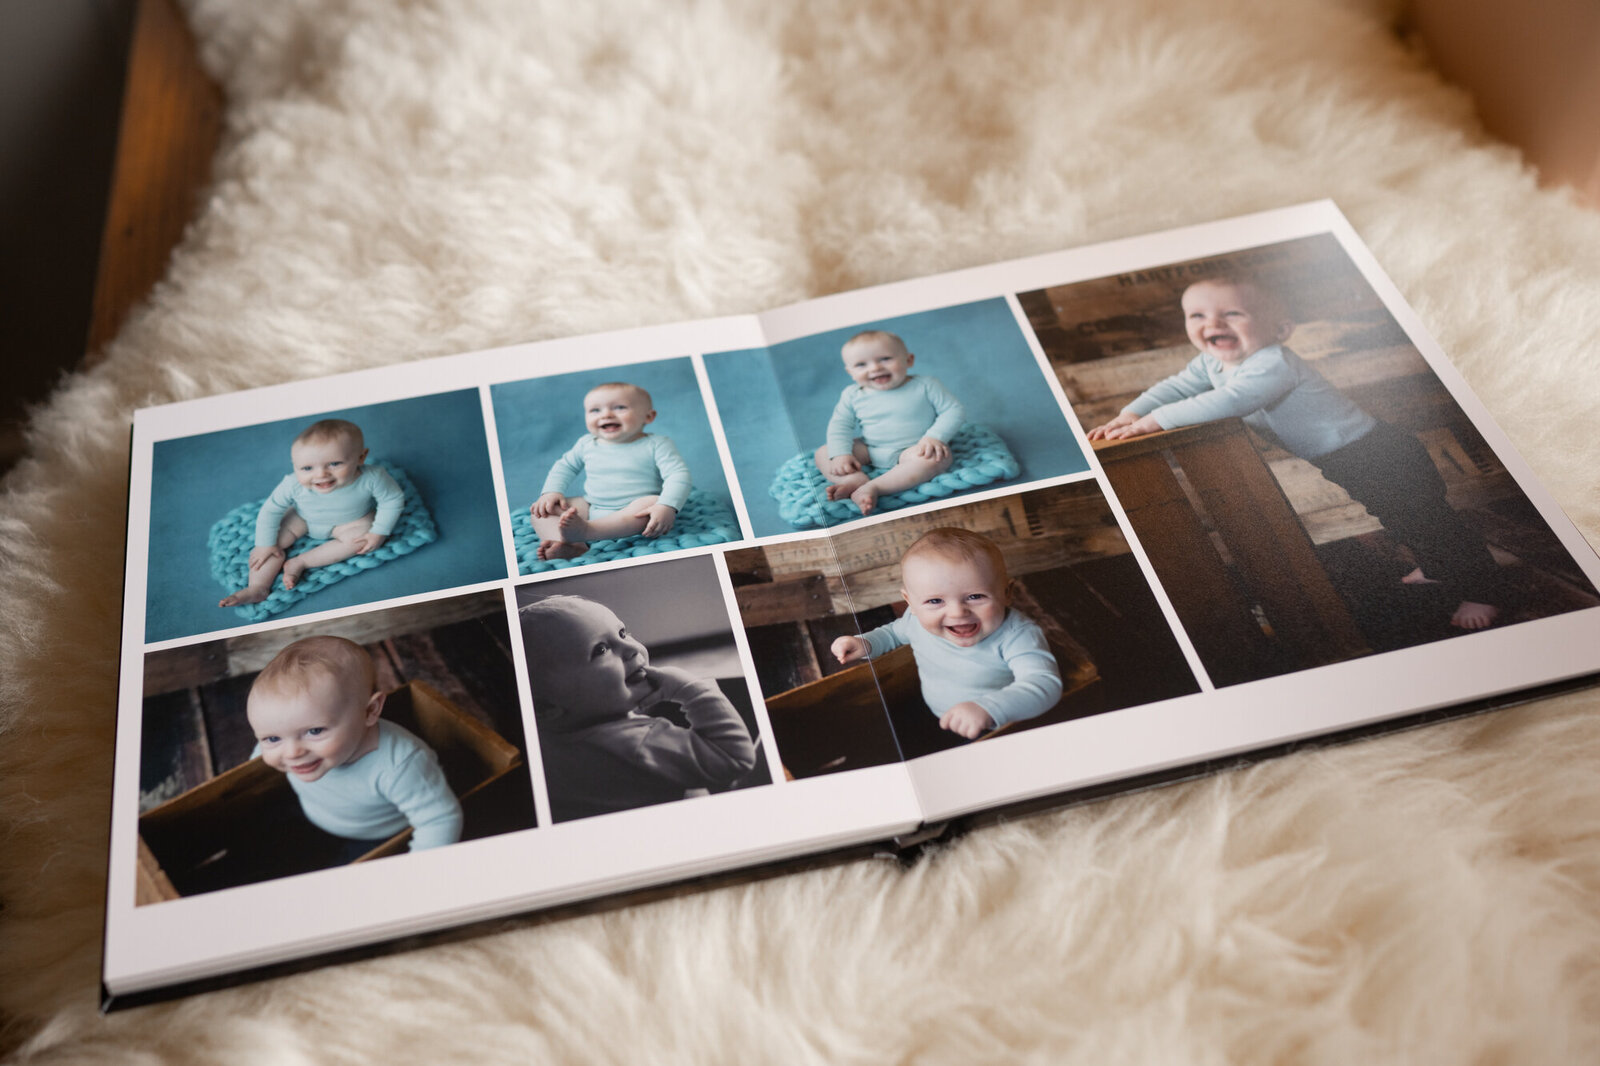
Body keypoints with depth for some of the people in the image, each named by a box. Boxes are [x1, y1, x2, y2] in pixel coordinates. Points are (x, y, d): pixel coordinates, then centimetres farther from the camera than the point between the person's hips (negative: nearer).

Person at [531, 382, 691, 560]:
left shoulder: (656, 445, -7)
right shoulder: (586, 444, 6)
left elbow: (678, 474, -15)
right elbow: (565, 467, 21)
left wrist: (667, 507, -32)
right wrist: (551, 491, 3)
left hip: (631, 512, -4)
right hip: (590, 509, 5)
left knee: (652, 503, -37)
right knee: (543, 508, -9)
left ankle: (584, 531, -48)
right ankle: (570, 546, -39)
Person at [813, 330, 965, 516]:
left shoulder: (925, 386, -9)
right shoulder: (852, 395, -1)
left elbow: (955, 410, -7)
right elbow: (840, 424, 3)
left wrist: (935, 437, -22)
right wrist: (841, 454, -13)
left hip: (913, 449, -3)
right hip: (869, 451, 3)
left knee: (936, 457, -37)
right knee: (822, 454, -10)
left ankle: (873, 487, -39)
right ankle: (859, 481, -35)